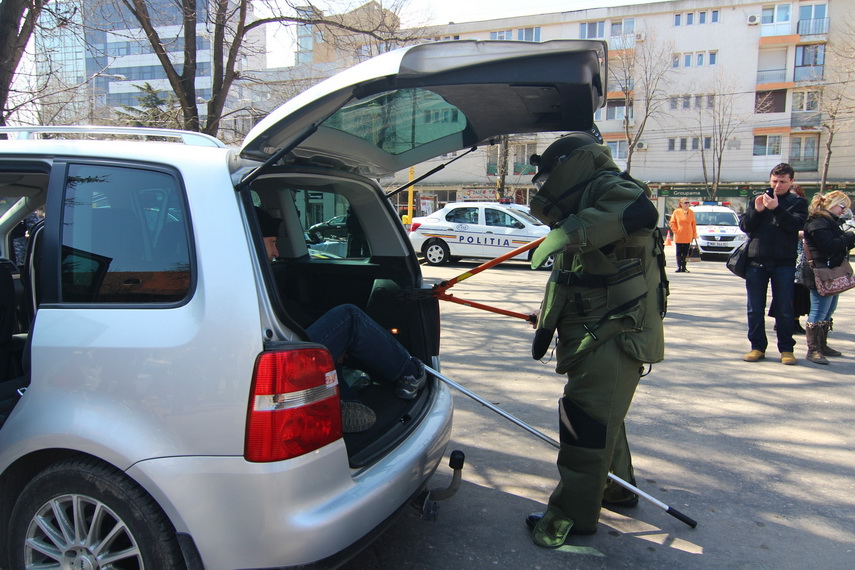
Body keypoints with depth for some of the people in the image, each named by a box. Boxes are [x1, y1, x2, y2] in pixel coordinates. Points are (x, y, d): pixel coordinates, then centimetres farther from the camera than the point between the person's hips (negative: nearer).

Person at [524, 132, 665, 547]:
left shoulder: (607, 186, -12)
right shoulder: (580, 206, 20)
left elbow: (640, 211, -38)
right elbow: (565, 279, 25)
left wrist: (570, 232, -43)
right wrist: (546, 325, 25)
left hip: (616, 337, -11)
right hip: (596, 336, 11)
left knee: (586, 421, -8)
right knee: (602, 416, 21)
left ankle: (573, 513, 2)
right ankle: (615, 488, 38)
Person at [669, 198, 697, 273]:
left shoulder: (691, 212, 7)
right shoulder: (676, 212, 0)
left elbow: (693, 224, 8)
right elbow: (672, 223, 3)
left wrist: (694, 235, 4)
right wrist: (675, 231, -8)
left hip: (688, 237, 2)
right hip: (679, 237, -2)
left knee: (685, 253, 4)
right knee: (679, 252, 1)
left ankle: (684, 267, 10)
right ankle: (679, 267, 7)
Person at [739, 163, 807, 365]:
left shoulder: (797, 202, 7)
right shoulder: (756, 200, 12)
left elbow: (797, 224, -10)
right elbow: (744, 226, 4)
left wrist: (776, 209, -18)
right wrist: (757, 210, -11)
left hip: (784, 263, -2)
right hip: (756, 261, 2)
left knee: (784, 309, 3)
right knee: (755, 309, 5)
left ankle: (786, 349, 13)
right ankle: (757, 347, 14)